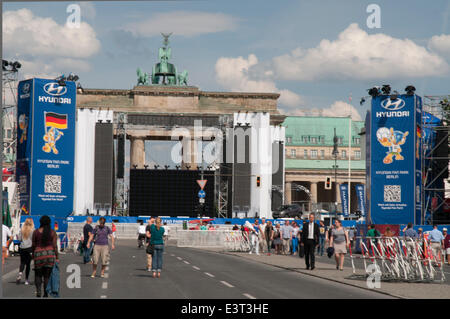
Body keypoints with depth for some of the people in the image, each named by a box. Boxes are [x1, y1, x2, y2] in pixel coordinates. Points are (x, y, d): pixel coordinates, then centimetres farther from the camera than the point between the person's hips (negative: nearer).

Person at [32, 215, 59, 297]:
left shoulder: (36, 232, 2)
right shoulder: (52, 232, -1)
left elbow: (33, 245, 6)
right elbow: (55, 246, -3)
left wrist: (33, 255, 20)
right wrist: (57, 257, 2)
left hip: (38, 254, 0)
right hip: (50, 254, 0)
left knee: (38, 274, 10)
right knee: (47, 275, 7)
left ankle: (38, 290, -12)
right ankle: (45, 294, 8)